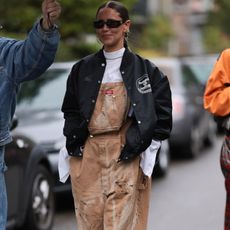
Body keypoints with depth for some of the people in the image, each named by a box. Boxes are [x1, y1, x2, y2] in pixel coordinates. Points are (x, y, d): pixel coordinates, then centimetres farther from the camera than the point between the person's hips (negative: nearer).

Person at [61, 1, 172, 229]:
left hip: (126, 158, -3)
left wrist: (147, 151, -3)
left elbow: (162, 115, 2)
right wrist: (74, 145, 5)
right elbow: (70, 111, 17)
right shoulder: (82, 69, 12)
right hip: (87, 156, 3)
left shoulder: (145, 69, 4)